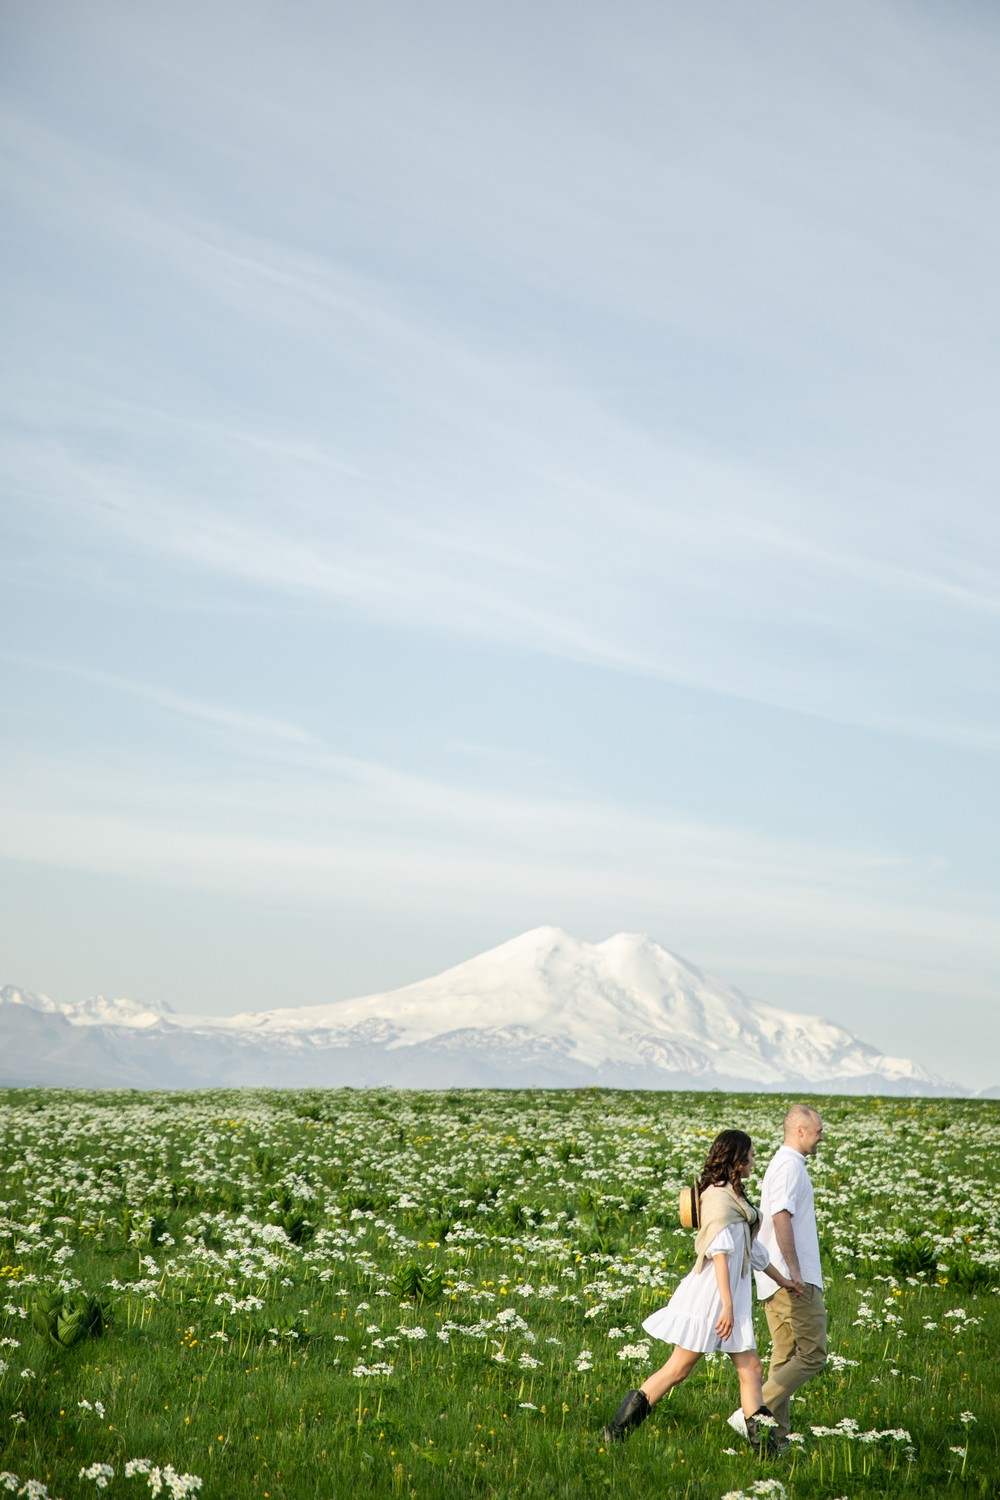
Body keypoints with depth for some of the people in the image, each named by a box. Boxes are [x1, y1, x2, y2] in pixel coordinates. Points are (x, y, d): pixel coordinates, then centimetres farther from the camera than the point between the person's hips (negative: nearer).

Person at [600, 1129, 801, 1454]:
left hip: (732, 1297, 10)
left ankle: (763, 1443, 3)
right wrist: (727, 1304, -24)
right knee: (677, 1370, -4)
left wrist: (781, 1279, 33)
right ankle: (617, 1430, 3)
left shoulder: (734, 1196, 16)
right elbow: (720, 1251, -21)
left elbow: (752, 1247, 27)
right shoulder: (720, 1196, -14)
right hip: (710, 1294, -10)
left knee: (750, 1369, 3)